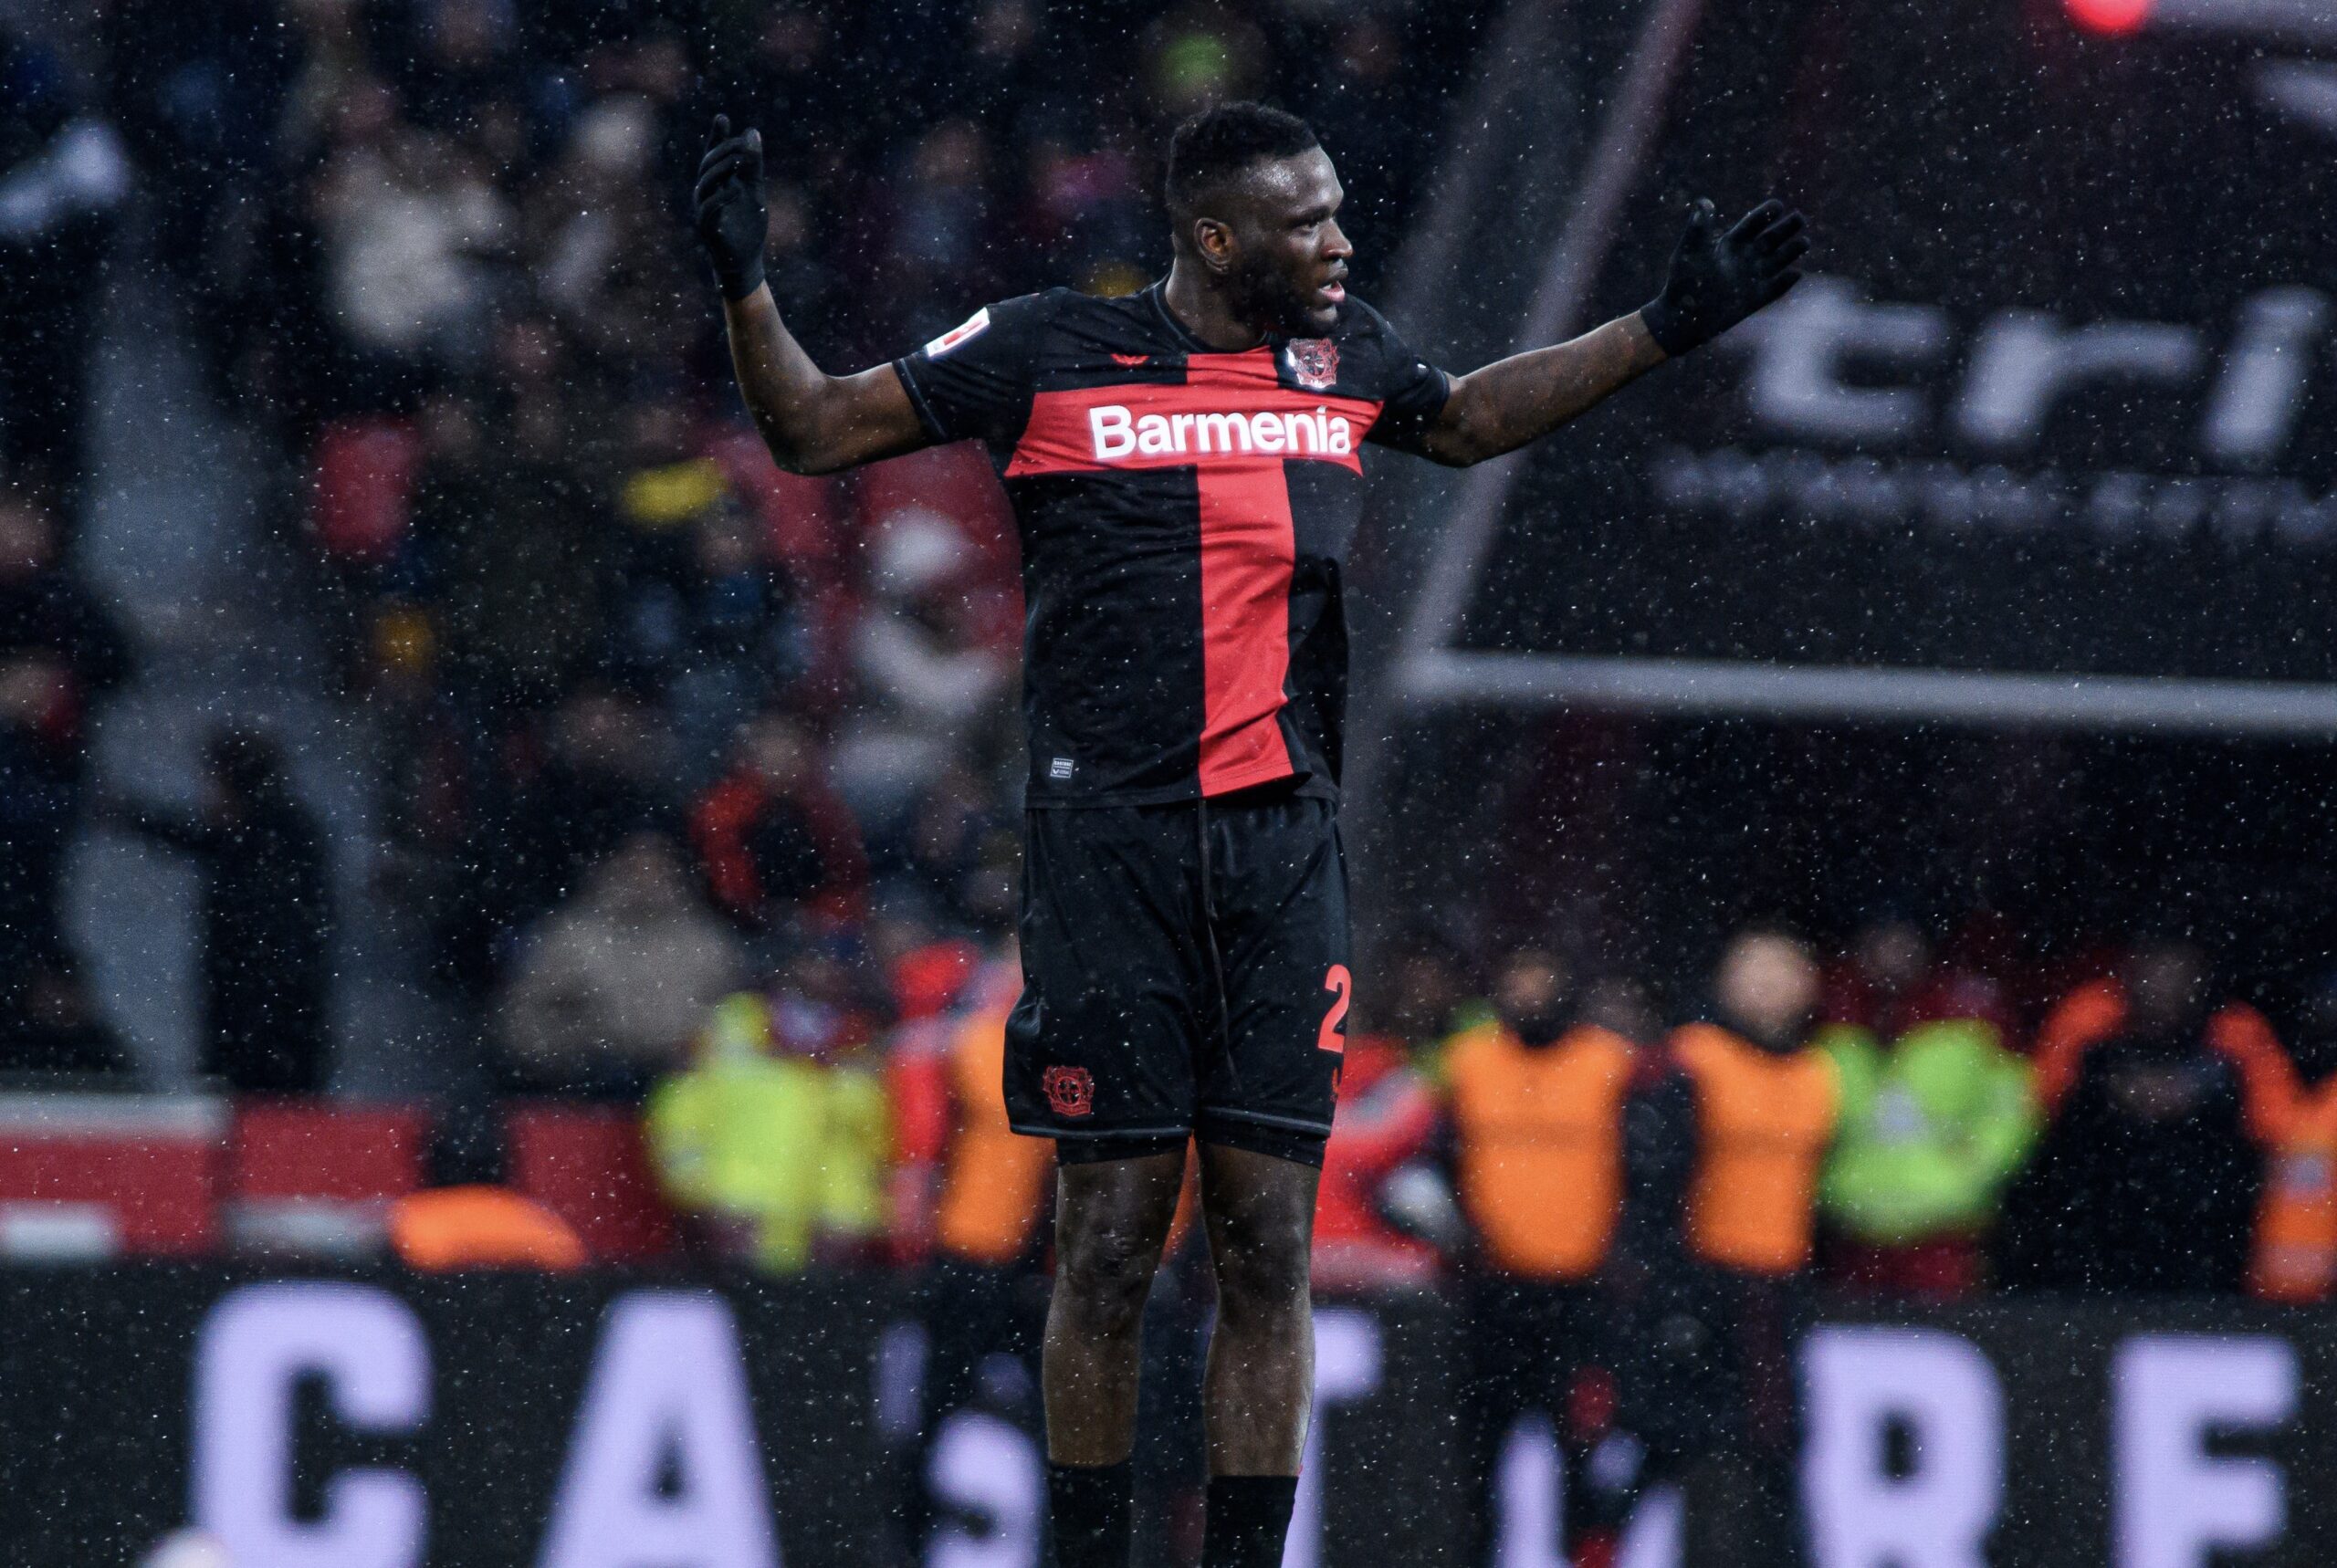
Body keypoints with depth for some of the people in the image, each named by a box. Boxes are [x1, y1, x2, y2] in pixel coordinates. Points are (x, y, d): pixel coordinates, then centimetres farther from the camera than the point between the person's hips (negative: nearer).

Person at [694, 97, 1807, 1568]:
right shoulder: (1050, 354, -1)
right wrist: (746, 288, -9)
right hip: (1110, 843, -3)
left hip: (1284, 851, 3)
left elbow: (1471, 417, 34)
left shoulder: (1346, 357, 11)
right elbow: (816, 430, 7)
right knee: (1111, 1248, -3)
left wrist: (1670, 325, 31)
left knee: (1270, 1249, 0)